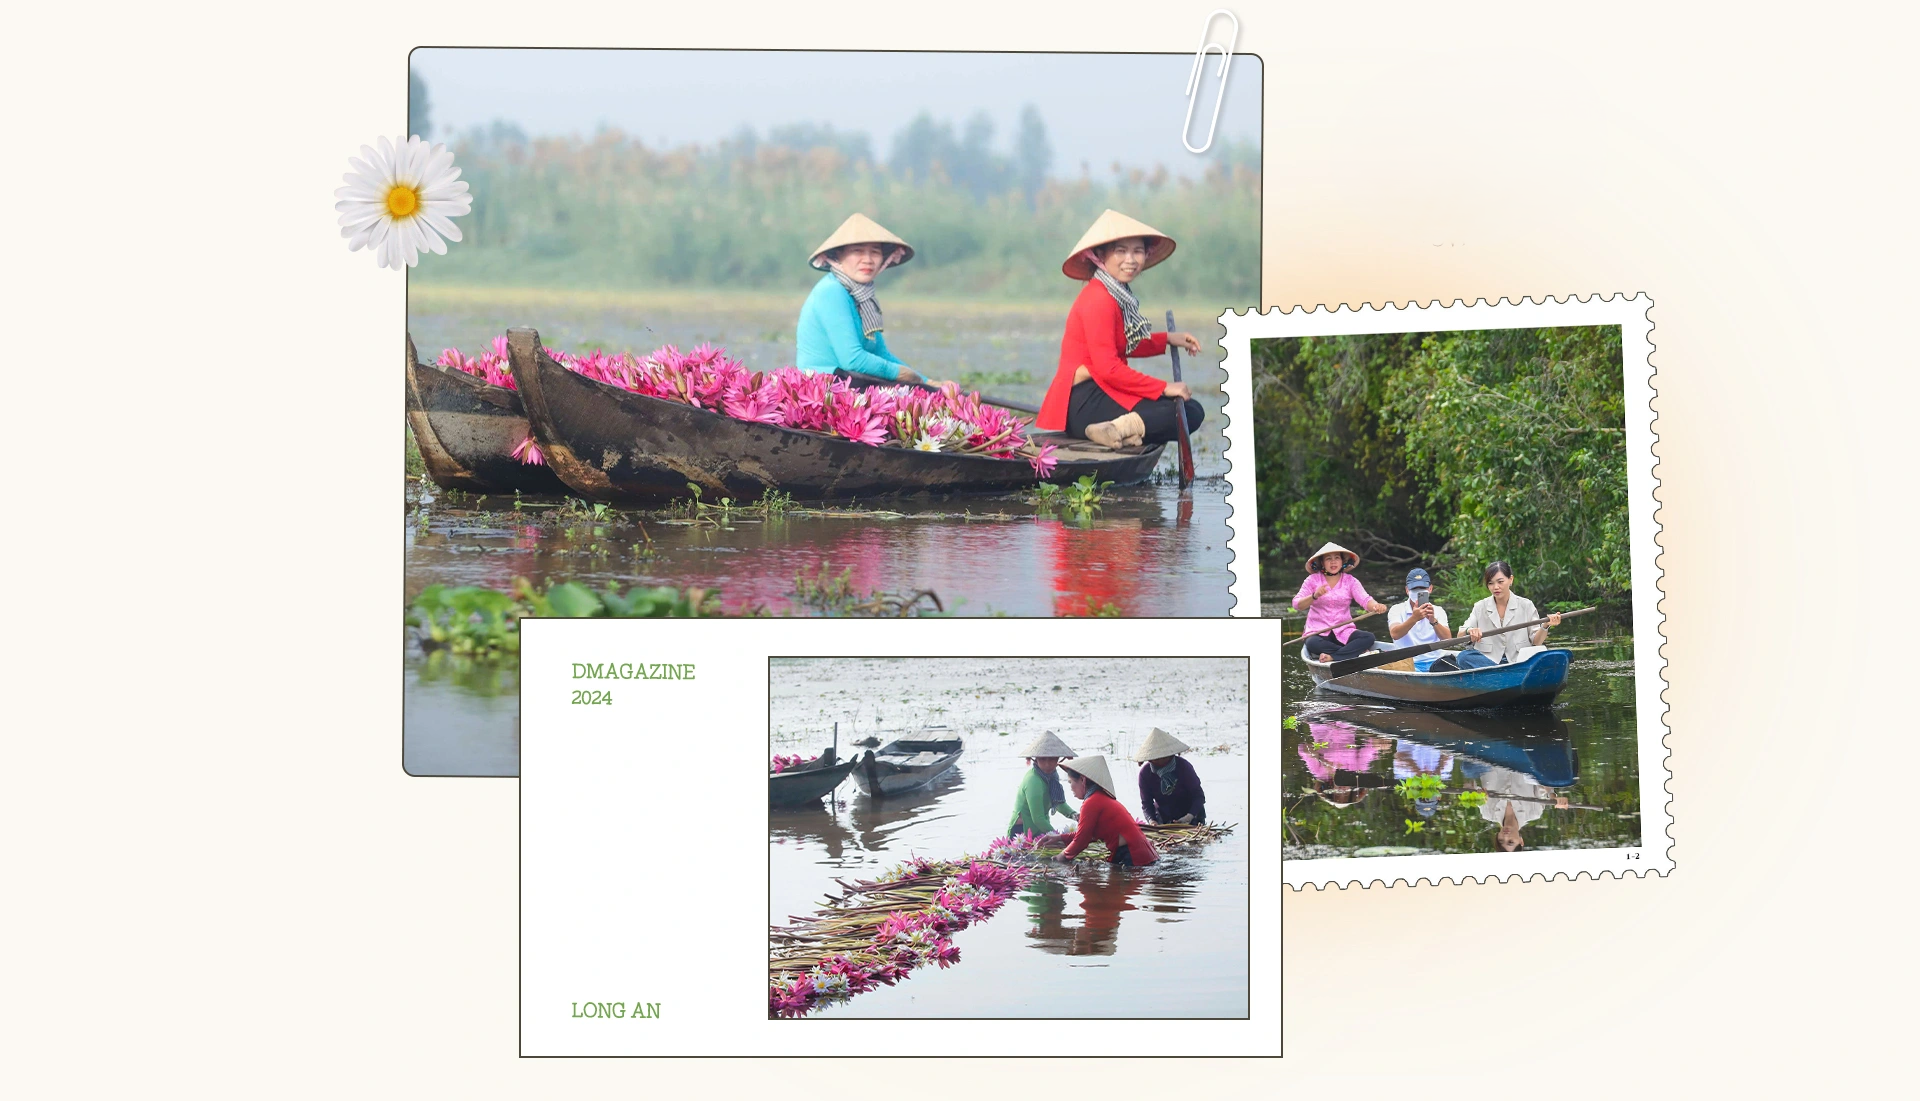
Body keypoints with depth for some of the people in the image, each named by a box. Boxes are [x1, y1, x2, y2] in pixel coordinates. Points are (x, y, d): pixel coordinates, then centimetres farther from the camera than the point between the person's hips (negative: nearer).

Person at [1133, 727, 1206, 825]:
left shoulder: (1183, 767, -19)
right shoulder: (1145, 773, -13)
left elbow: (1199, 796, -16)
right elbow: (1146, 803, -8)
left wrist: (1189, 817, -33)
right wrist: (1151, 820, -29)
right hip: (1163, 819, 2)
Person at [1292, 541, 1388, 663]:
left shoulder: (1350, 581, 6)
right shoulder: (1313, 580, 2)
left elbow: (1365, 600, -10)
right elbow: (1297, 604, -8)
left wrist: (1375, 606, -34)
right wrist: (1314, 596, -28)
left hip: (1344, 632, 2)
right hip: (1318, 632, -2)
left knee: (1368, 637, -26)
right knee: (1312, 644, -37)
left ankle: (1332, 657, -34)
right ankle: (1355, 652, -25)